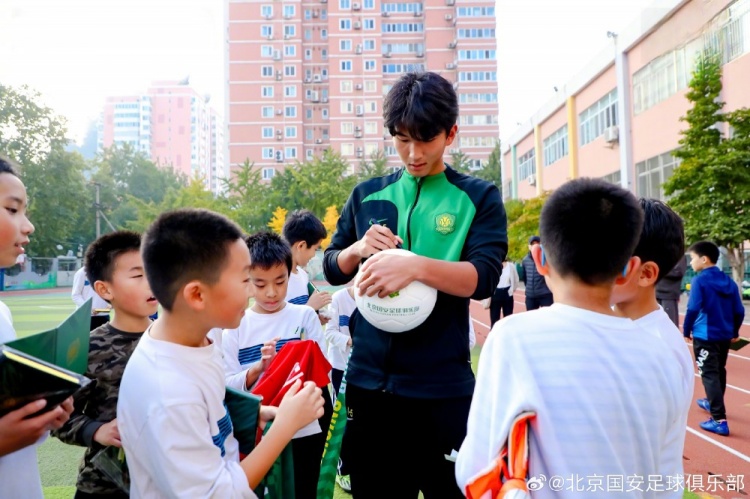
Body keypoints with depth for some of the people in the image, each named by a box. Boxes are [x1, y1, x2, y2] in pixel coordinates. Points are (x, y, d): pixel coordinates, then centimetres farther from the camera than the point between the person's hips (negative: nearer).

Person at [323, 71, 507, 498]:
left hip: (442, 386, -3)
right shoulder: (367, 196, 7)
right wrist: (358, 249, -10)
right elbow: (332, 270, 12)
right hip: (369, 379, 4)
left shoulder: (479, 198, -2)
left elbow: (484, 278, -14)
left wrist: (416, 265, -30)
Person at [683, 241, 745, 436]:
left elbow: (693, 309, -19)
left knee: (709, 375, -6)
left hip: (705, 336, -7)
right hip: (724, 335, 7)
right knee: (719, 371, 24)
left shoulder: (699, 281, -13)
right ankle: (713, 403, 44)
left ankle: (719, 420, -12)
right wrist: (735, 332, 19)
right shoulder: (729, 281, 5)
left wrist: (686, 331, -8)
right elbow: (739, 311, 6)